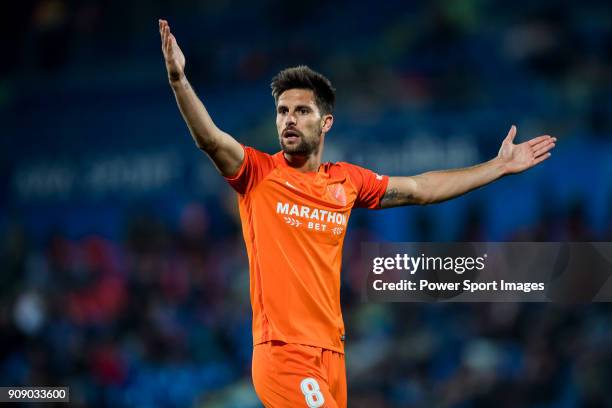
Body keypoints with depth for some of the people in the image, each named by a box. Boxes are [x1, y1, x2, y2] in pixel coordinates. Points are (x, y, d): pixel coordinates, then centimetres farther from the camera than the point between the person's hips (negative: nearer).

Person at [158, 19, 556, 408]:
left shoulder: (347, 181, 12)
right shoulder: (258, 173, -2)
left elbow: (420, 189, 23)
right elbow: (210, 139, -19)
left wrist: (499, 166, 26)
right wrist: (179, 80, -35)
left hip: (331, 350, 6)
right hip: (283, 351, -5)